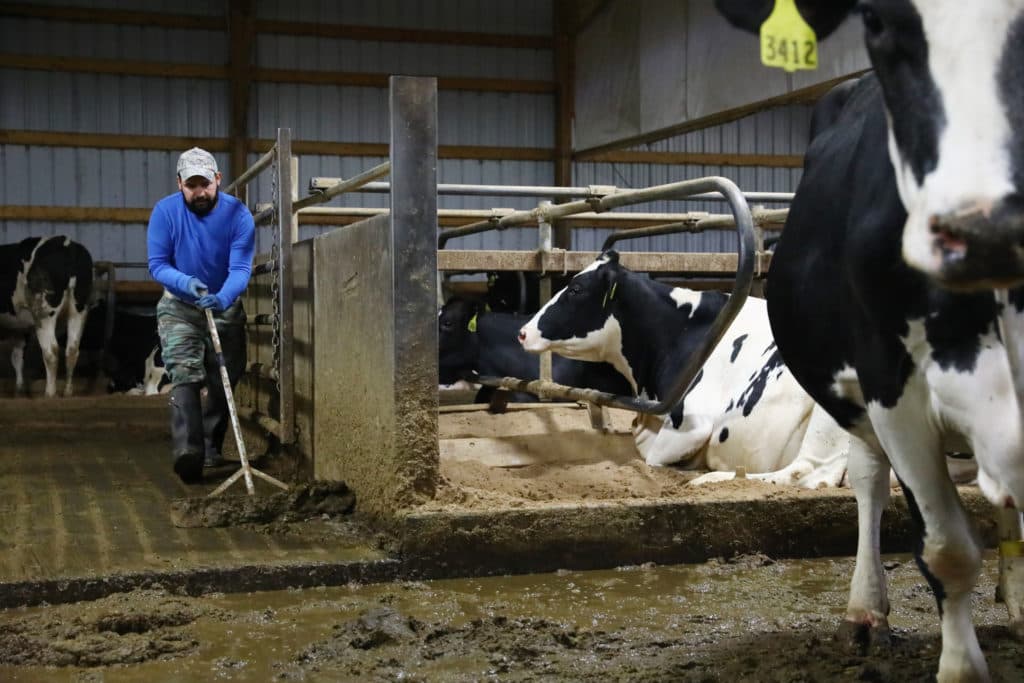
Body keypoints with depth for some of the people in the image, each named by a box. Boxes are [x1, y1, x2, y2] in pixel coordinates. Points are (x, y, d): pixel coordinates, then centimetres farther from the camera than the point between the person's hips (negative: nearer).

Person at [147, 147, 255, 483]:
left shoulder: (238, 214, -19)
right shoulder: (165, 212, -16)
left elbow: (240, 267, -25)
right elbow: (157, 264, -14)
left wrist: (223, 298, -45)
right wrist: (186, 282, -34)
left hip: (225, 306, 2)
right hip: (179, 306, -2)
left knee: (224, 382, 9)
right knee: (184, 374, -19)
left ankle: (211, 448, 27)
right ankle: (187, 451, -32)